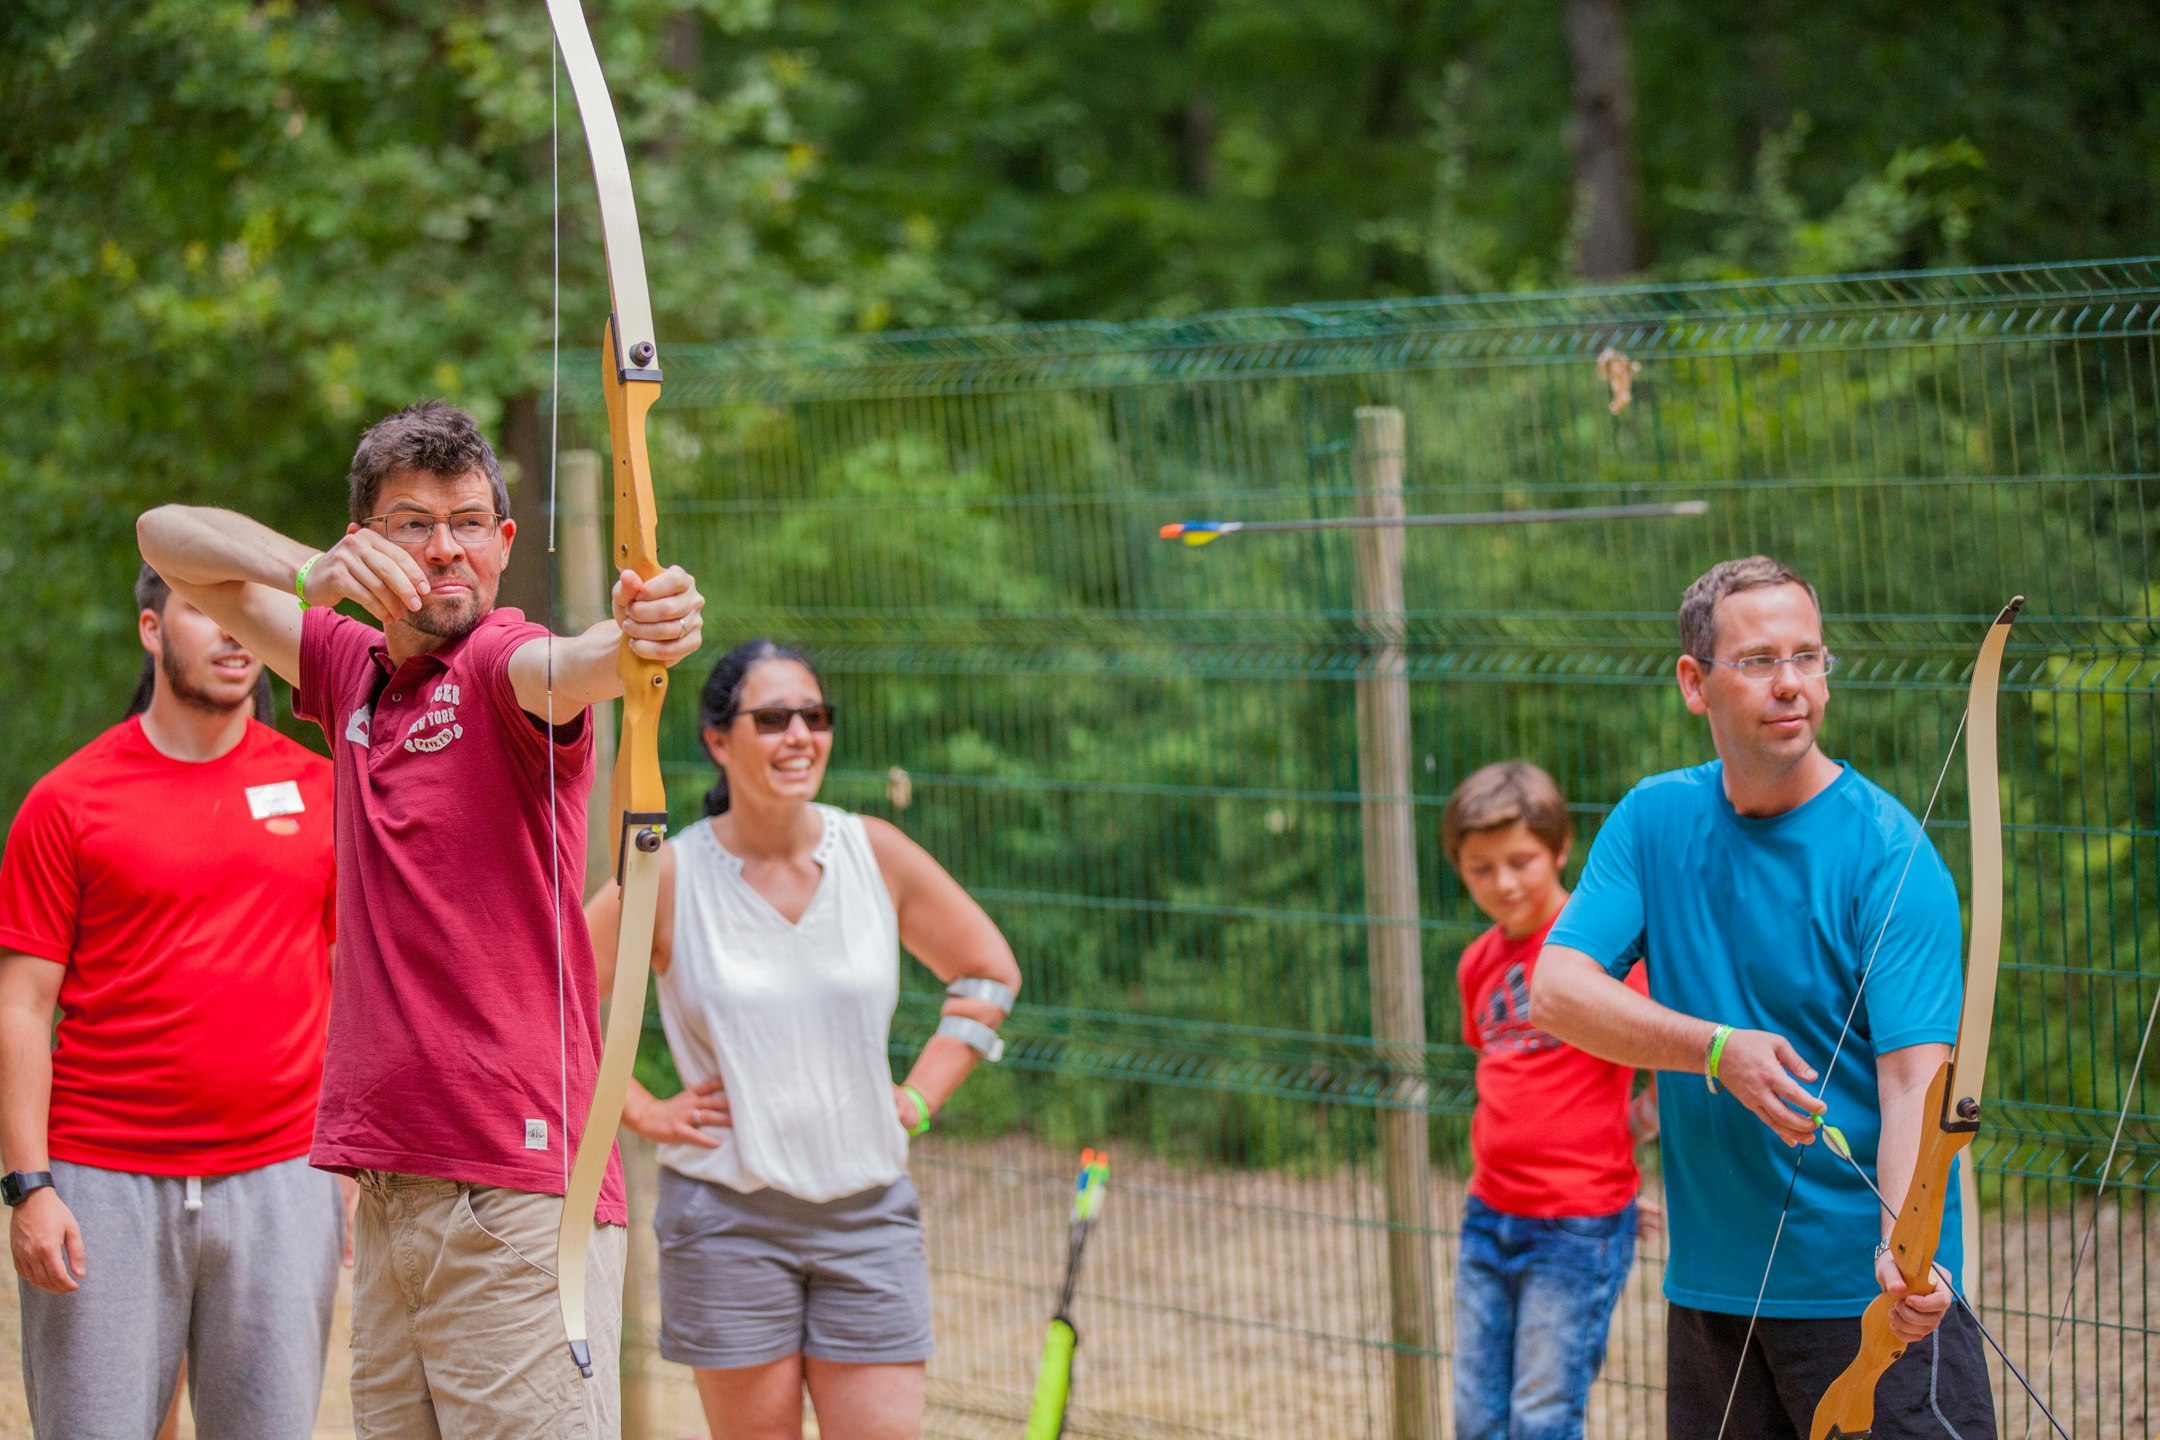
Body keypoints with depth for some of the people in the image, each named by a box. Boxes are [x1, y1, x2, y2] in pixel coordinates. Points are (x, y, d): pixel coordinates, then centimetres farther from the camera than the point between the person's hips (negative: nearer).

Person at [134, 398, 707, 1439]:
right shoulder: (353, 672, 15)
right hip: (388, 1187, 7)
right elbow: (168, 536, 18)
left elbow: (558, 669, -30)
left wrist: (634, 637, -55)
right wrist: (310, 572, -3)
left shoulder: (500, 665, -6)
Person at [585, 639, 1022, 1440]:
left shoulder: (875, 855, 2)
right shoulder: (669, 878, -5)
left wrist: (920, 1097, 7)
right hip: (726, 1222, -2)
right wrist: (643, 1114, -3)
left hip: (868, 1214, 2)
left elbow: (989, 974, 15)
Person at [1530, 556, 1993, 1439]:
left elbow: (1916, 1078, -19)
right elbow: (1555, 993, -5)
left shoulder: (1892, 858, -10)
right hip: (1709, 1289, 5)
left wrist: (1902, 1250, -35)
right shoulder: (1654, 820, 5)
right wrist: (1719, 1050, -21)